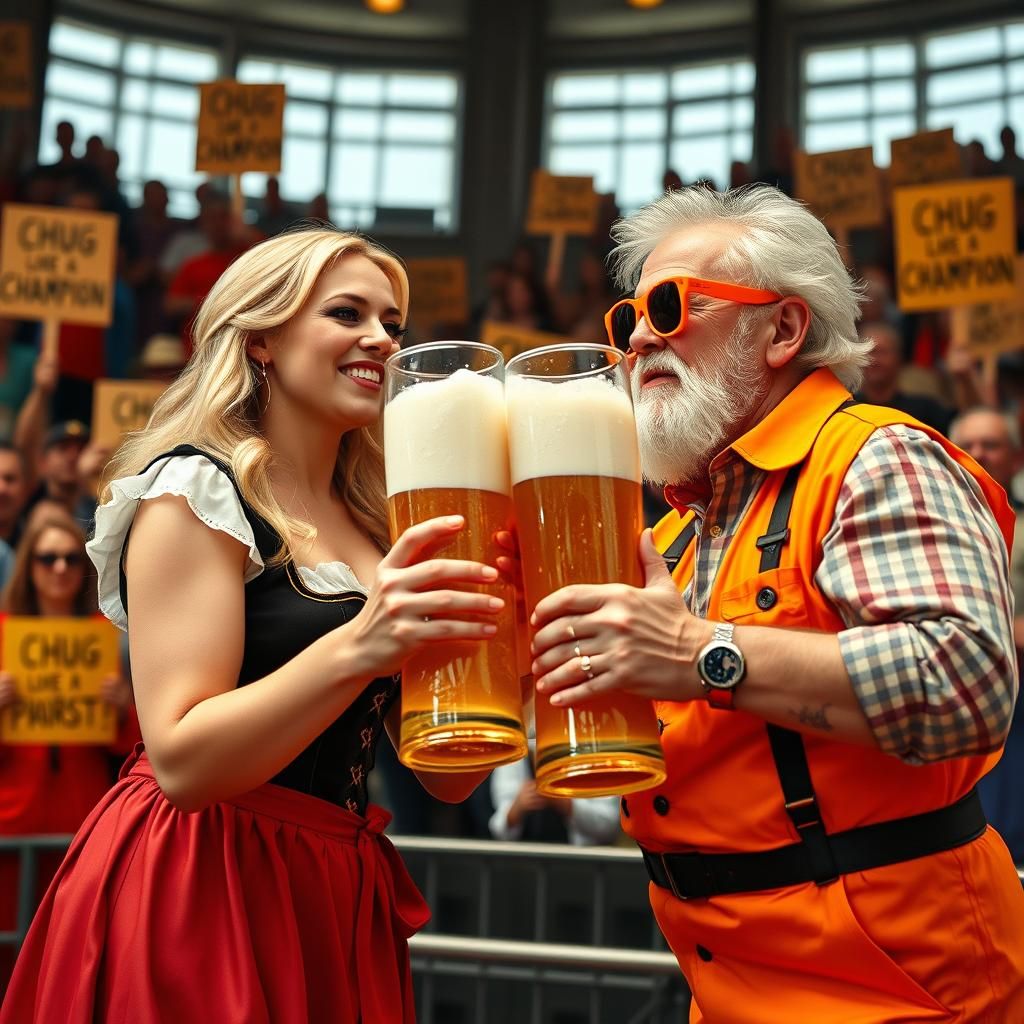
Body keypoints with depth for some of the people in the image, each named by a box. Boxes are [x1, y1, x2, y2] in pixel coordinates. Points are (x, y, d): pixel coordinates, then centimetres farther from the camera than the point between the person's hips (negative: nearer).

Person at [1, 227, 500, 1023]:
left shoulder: (375, 527, 10)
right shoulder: (194, 490, -10)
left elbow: (446, 777, 6)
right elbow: (182, 762, -19)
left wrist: (486, 627, -10)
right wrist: (357, 646, -31)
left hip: (336, 901, 7)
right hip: (197, 901, -7)